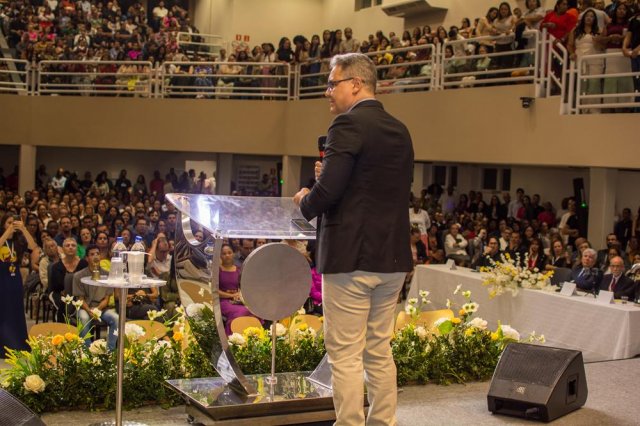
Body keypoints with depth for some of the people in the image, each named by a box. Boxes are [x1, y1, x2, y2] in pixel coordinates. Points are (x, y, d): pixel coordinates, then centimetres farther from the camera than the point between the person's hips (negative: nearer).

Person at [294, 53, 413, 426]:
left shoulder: (349, 125, -13)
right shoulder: (400, 131, 12)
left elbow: (328, 191, -21)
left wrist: (305, 201, 1)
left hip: (351, 256, -8)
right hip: (392, 258, 8)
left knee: (345, 355, 0)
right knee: (379, 351, 17)